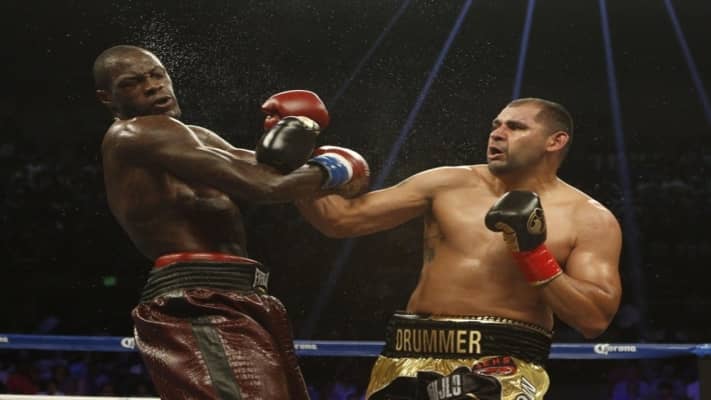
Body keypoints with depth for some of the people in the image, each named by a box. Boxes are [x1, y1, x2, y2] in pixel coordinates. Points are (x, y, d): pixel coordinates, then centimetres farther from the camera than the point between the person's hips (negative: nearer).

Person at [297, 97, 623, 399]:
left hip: (502, 367, -4)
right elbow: (343, 219, 8)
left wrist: (535, 253, -14)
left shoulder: (589, 219, 2)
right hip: (409, 359, 4)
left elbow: (595, 319, -8)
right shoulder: (450, 185, 8)